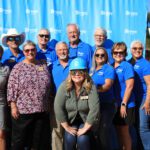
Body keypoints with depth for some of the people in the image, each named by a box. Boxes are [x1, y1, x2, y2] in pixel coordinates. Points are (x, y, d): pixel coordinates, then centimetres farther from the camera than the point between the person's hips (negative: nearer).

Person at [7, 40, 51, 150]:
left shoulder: (43, 67, 10)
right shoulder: (18, 68, -2)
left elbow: (48, 88, 15)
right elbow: (12, 88, -6)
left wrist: (48, 106, 13)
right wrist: (13, 107, -11)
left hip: (41, 111, 4)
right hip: (22, 110, -3)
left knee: (37, 141, 13)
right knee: (19, 141, 6)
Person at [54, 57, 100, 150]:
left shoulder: (91, 87, -21)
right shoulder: (64, 86, -16)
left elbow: (94, 109, -25)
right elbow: (58, 107, -17)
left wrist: (85, 128, -22)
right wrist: (66, 127, -16)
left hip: (86, 121, -1)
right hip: (70, 120, 2)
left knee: (82, 139, -23)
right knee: (70, 139, -20)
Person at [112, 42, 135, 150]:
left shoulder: (127, 66, -10)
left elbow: (129, 86, -15)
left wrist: (123, 104, -18)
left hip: (125, 105, -6)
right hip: (115, 104, 6)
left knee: (124, 132, 3)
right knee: (119, 131, 14)